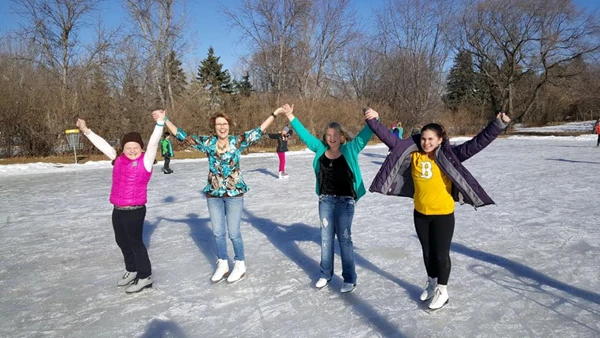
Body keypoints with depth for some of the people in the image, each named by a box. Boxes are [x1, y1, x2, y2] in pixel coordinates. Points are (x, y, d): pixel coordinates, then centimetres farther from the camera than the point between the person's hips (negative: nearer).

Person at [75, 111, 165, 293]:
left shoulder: (145, 160, -9)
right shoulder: (119, 159, 8)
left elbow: (153, 143, -21)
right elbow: (102, 144, 16)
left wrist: (159, 123, -31)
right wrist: (86, 130, 18)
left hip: (135, 210, -7)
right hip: (118, 210, 7)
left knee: (135, 242, 1)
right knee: (121, 241, 18)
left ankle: (145, 277, 14)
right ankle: (132, 270, 38)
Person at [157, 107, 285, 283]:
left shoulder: (238, 141, -5)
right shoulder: (207, 142, 0)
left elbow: (258, 130, -6)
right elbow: (182, 136, 2)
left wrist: (275, 113, -10)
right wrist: (165, 120, -3)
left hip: (234, 193, -3)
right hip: (213, 194, 3)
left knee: (234, 232, 2)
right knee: (218, 232, 12)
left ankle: (240, 265, 21)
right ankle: (222, 265, 29)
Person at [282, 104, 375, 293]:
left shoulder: (350, 150, -6)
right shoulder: (320, 149, 2)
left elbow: (364, 135, -16)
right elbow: (304, 134, 9)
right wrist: (291, 116, 9)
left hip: (345, 201, -4)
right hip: (325, 200, 4)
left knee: (344, 239, 4)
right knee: (326, 238, 13)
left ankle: (350, 278, 17)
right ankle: (326, 274, 28)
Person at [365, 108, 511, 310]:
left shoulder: (449, 155, -14)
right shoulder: (413, 153, -5)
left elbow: (476, 144, -21)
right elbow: (390, 139, -3)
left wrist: (498, 125, -31)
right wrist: (373, 121, -8)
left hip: (443, 214, -4)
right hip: (420, 213, 4)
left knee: (441, 254, 9)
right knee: (427, 252, 21)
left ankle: (442, 291, 30)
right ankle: (431, 284, 42)